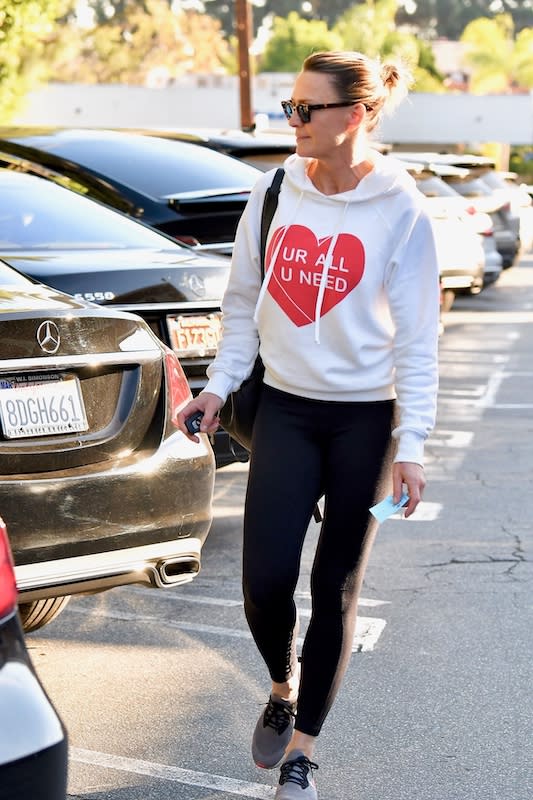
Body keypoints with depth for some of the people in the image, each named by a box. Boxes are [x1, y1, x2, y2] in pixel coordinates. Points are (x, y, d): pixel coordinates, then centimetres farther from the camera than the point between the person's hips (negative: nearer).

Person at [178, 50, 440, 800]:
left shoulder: (400, 211, -9)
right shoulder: (272, 195, 1)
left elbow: (416, 335, -7)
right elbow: (243, 303, 11)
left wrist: (410, 442, -11)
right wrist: (219, 385, 4)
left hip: (365, 418, -2)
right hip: (285, 409, 3)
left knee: (336, 590, 5)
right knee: (265, 579, -5)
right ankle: (283, 687, 28)